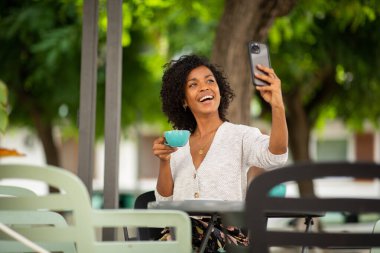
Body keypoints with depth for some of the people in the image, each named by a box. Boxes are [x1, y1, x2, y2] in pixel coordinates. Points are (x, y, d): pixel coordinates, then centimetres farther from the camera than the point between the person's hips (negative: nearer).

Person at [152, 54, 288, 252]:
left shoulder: (242, 135, 5)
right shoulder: (178, 146, 19)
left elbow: (275, 158, -17)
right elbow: (165, 201, 15)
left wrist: (277, 106, -32)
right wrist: (164, 162, -2)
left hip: (227, 235, -4)